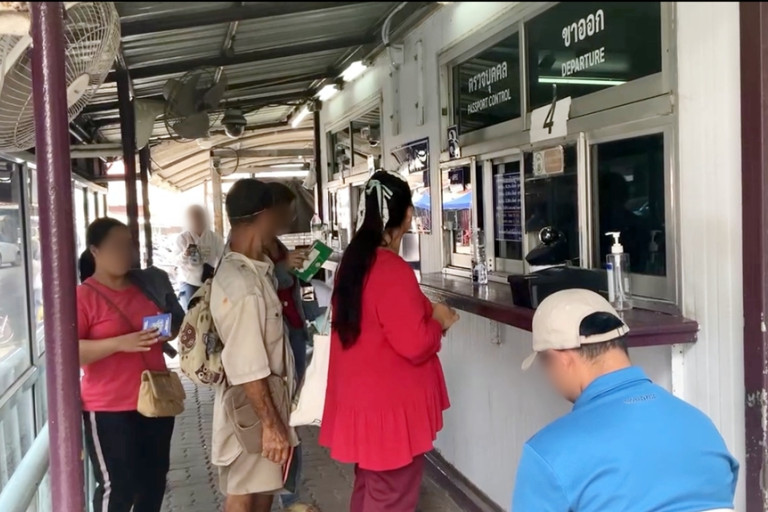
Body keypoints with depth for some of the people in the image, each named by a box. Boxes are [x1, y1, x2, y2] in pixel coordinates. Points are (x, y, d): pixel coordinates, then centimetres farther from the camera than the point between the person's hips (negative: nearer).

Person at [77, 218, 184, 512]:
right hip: (110, 409, -6)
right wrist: (120, 343, -29)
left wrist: (169, 329, -1)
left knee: (154, 479, 18)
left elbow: (168, 325, 22)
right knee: (117, 486, 3)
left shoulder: (144, 286, 7)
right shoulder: (83, 296, -12)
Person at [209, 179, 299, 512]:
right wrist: (270, 424, -21)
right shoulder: (243, 286, -28)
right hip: (251, 409, -9)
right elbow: (247, 369, -27)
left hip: (259, 402, 9)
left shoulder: (239, 268, 3)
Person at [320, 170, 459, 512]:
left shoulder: (355, 260, 4)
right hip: (390, 404, -9)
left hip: (362, 396, 9)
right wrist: (437, 321, -5)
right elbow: (414, 344, -23)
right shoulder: (392, 270, -24)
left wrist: (426, 313, 11)